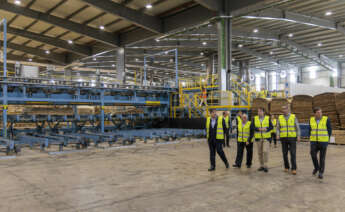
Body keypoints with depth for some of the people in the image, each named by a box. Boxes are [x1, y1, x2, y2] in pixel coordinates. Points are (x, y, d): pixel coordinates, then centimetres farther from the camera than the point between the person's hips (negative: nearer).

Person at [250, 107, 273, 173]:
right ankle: (261, 165, 20)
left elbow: (271, 127, -2)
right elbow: (251, 127, -4)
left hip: (266, 138, -2)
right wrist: (258, 129, -19)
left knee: (265, 151, -14)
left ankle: (265, 166, -2)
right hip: (258, 138, 2)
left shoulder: (268, 118, 1)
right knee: (259, 153, 7)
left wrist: (266, 129, -20)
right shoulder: (255, 118, 3)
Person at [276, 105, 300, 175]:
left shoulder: (294, 117, 0)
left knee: (293, 153, -7)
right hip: (283, 138, 2)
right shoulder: (280, 118, 5)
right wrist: (277, 135, -12)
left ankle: (294, 169, -3)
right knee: (285, 153, 5)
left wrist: (298, 136, -12)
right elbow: (278, 128, 5)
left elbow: (297, 127, -1)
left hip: (292, 138, -2)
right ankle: (286, 167, 21)